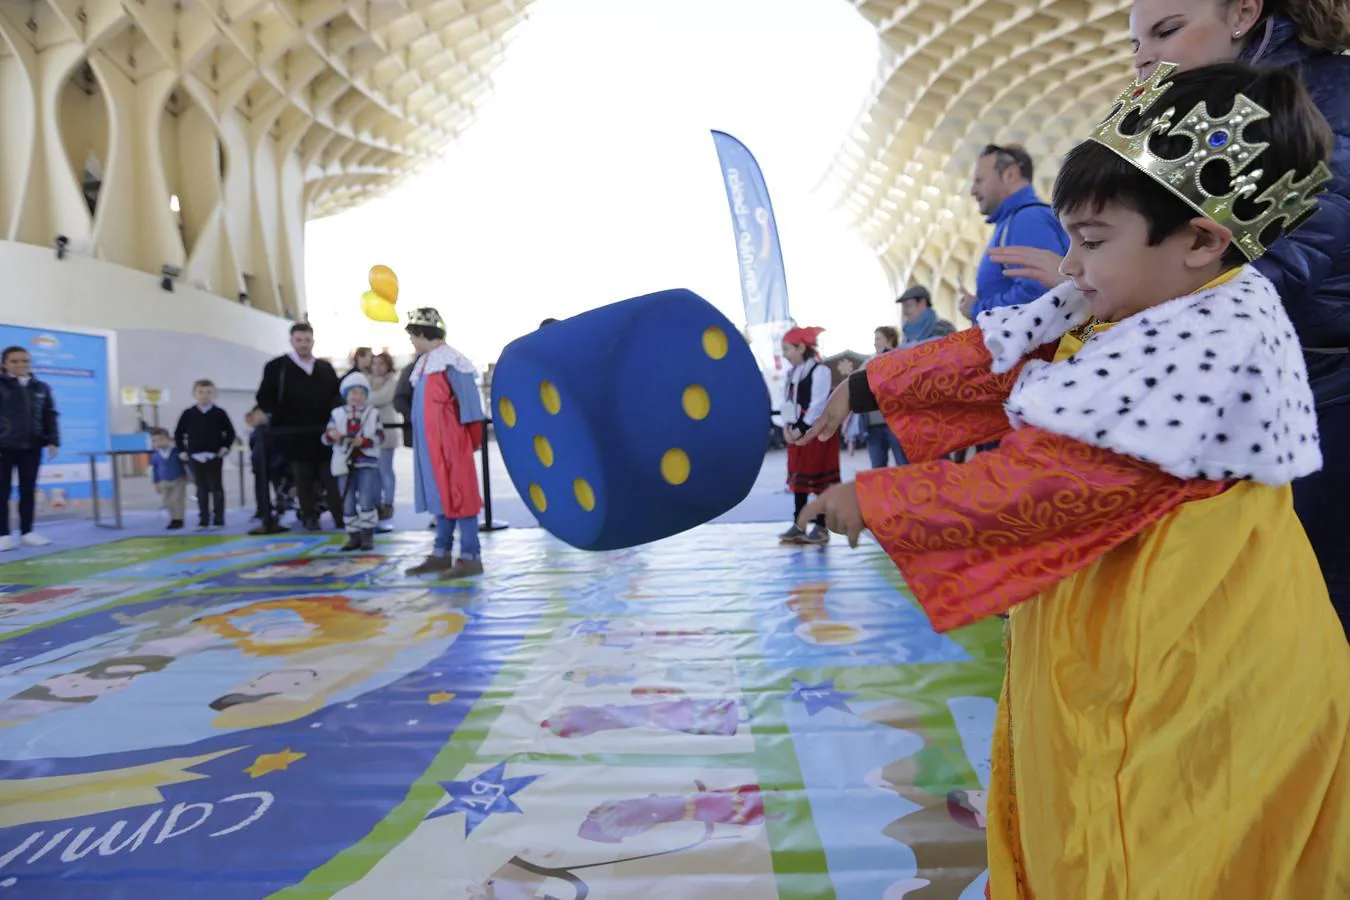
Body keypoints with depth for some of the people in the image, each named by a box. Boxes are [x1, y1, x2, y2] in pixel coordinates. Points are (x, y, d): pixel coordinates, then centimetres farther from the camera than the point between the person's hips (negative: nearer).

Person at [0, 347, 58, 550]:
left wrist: (52, 441, 4)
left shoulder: (41, 388, 8)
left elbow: (50, 416, 11)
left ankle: (27, 532, 17)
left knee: (28, 490, 9)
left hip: (32, 446, 3)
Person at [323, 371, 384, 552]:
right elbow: (326, 438, 3)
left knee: (366, 500, -7)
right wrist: (331, 436, -20)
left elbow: (380, 437, -2)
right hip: (345, 463, 2)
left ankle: (368, 536, 3)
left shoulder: (373, 413, 5)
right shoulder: (337, 414, 6)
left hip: (367, 463, -2)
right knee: (348, 503, 5)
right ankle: (354, 536, 15)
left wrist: (364, 441, -19)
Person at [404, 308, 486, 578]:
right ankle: (441, 554, 20)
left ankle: (470, 557, -1)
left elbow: (468, 402, -13)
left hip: (449, 441, -9)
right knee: (440, 496, 13)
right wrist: (417, 430, 16)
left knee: (457, 495, -6)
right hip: (430, 442, 9)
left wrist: (469, 439, -12)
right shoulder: (424, 363, 14)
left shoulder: (450, 362, -14)